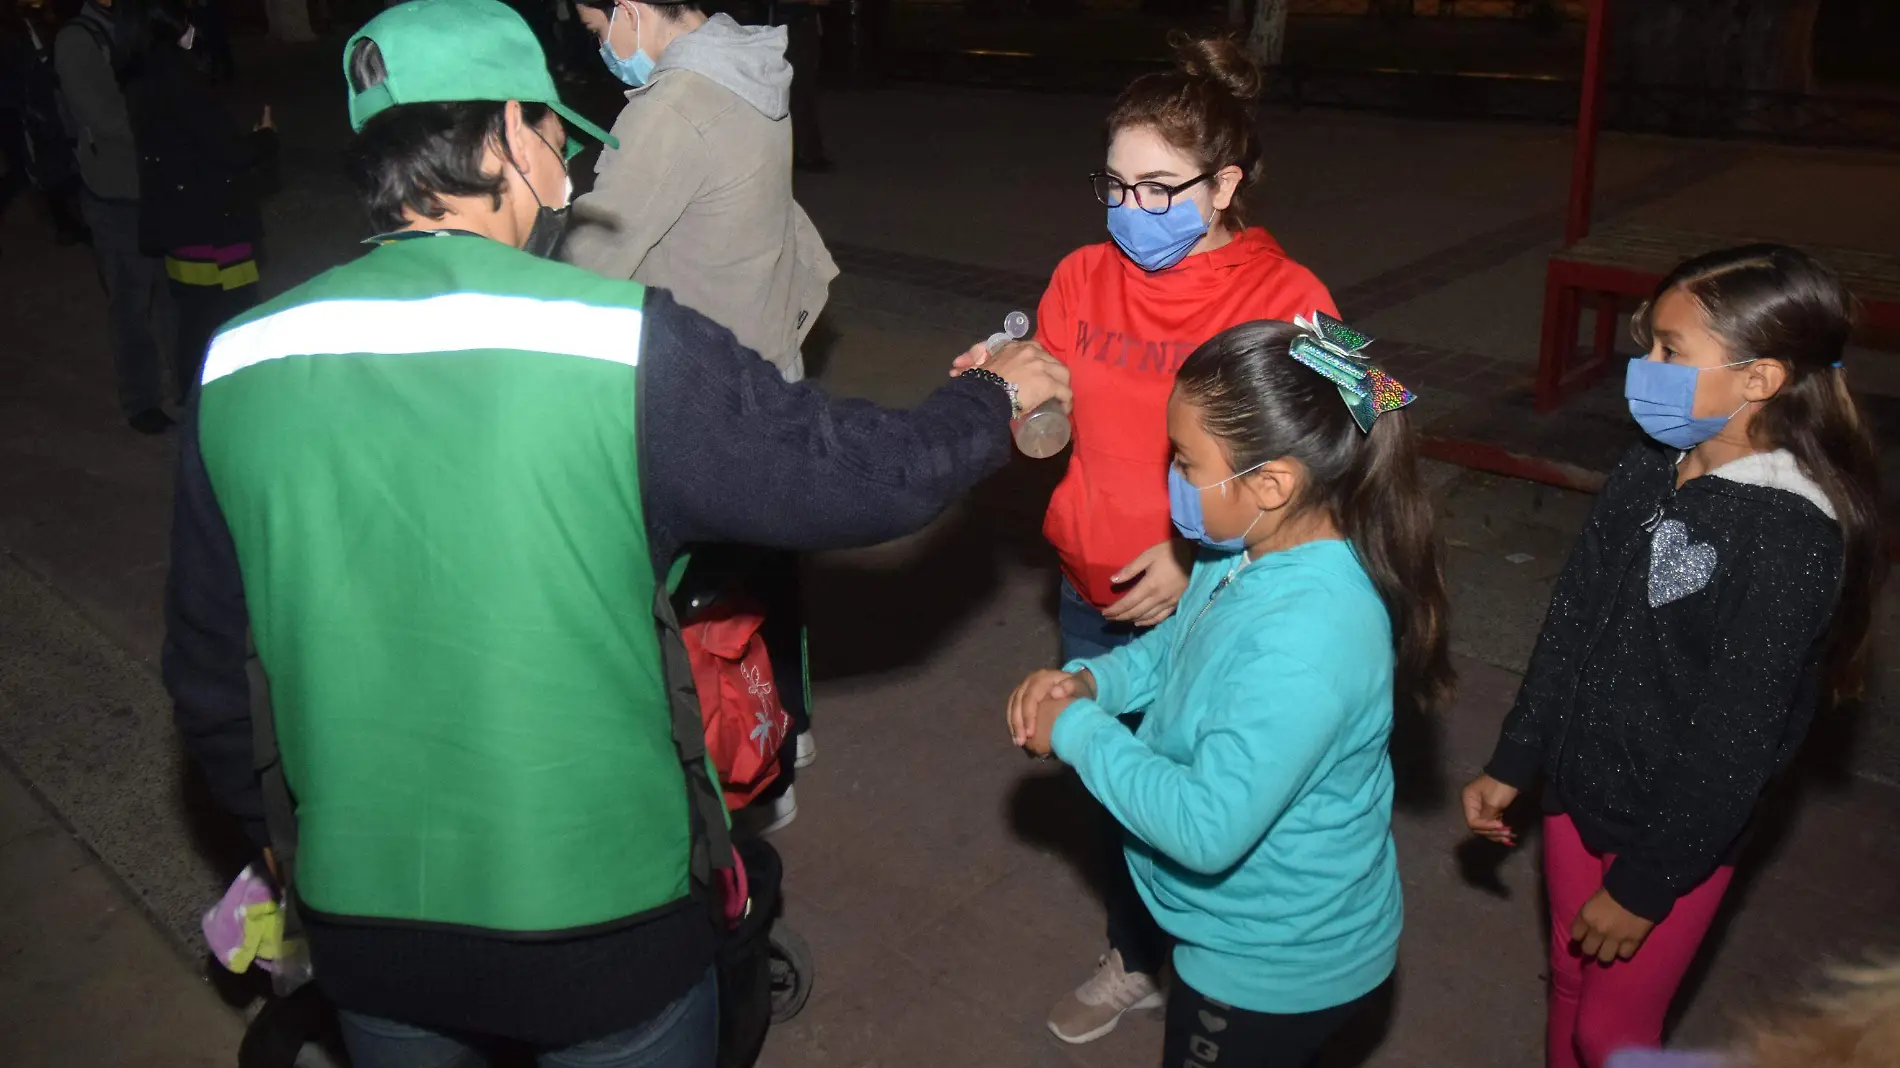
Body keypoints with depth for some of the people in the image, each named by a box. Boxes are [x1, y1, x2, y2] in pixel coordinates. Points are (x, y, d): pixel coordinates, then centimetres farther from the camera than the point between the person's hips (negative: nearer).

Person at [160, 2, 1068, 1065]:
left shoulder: (237, 368, -8)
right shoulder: (625, 343, -22)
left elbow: (209, 669, 2)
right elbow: (867, 475, -13)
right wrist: (994, 400, 7)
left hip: (364, 912, 4)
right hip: (603, 914, -4)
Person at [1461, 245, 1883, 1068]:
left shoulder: (1791, 537, -25)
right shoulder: (1648, 473, -4)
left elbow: (1735, 739, -22)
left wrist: (1646, 882, -15)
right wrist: (1512, 763, 9)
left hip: (1677, 832, -6)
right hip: (1577, 788, 6)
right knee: (1569, 980, 24)